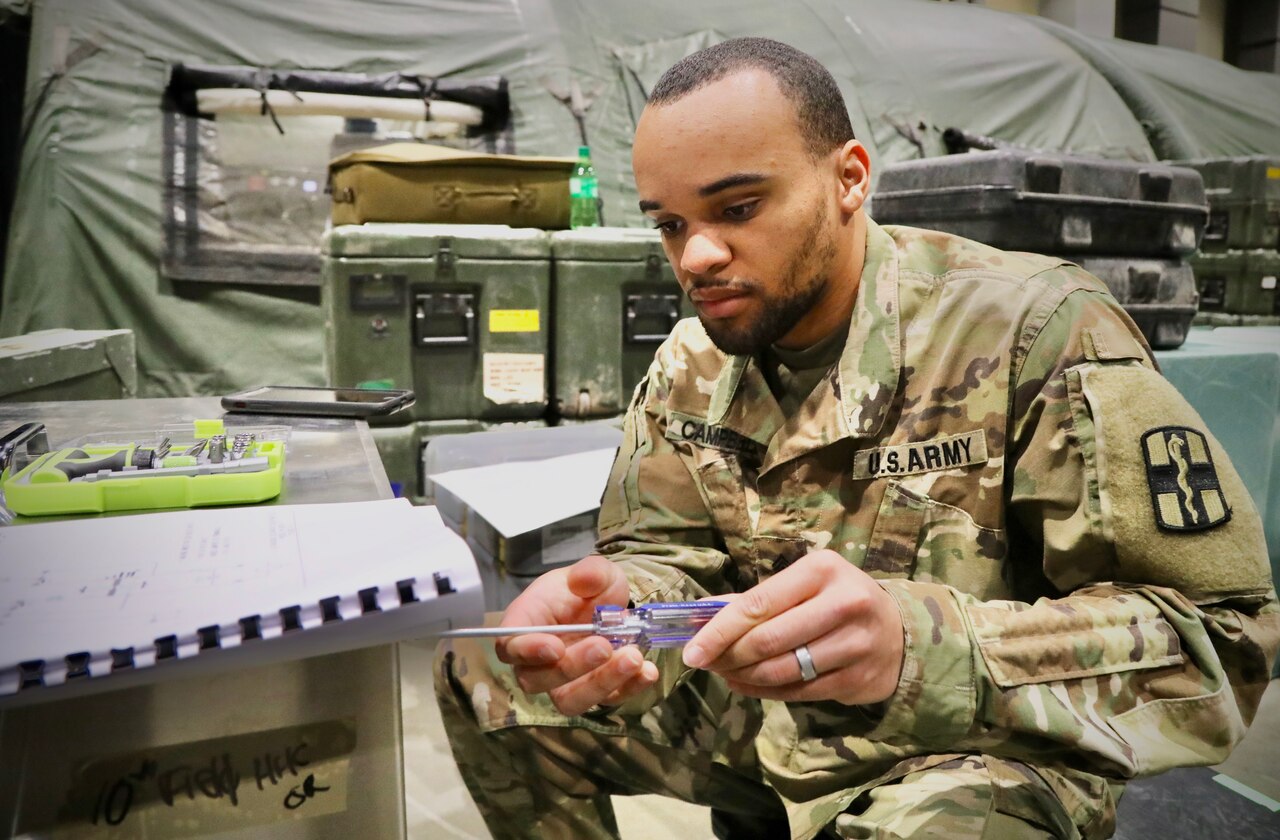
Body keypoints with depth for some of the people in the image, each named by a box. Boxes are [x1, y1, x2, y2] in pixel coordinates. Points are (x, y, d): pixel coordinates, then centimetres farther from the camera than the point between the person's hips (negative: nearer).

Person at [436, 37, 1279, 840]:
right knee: (483, 674, -2)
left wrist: (918, 646, -39)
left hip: (980, 752, -5)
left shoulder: (1035, 329, -19)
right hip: (750, 720, 6)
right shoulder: (690, 361, 1)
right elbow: (669, 553, 0)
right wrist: (616, 605, -26)